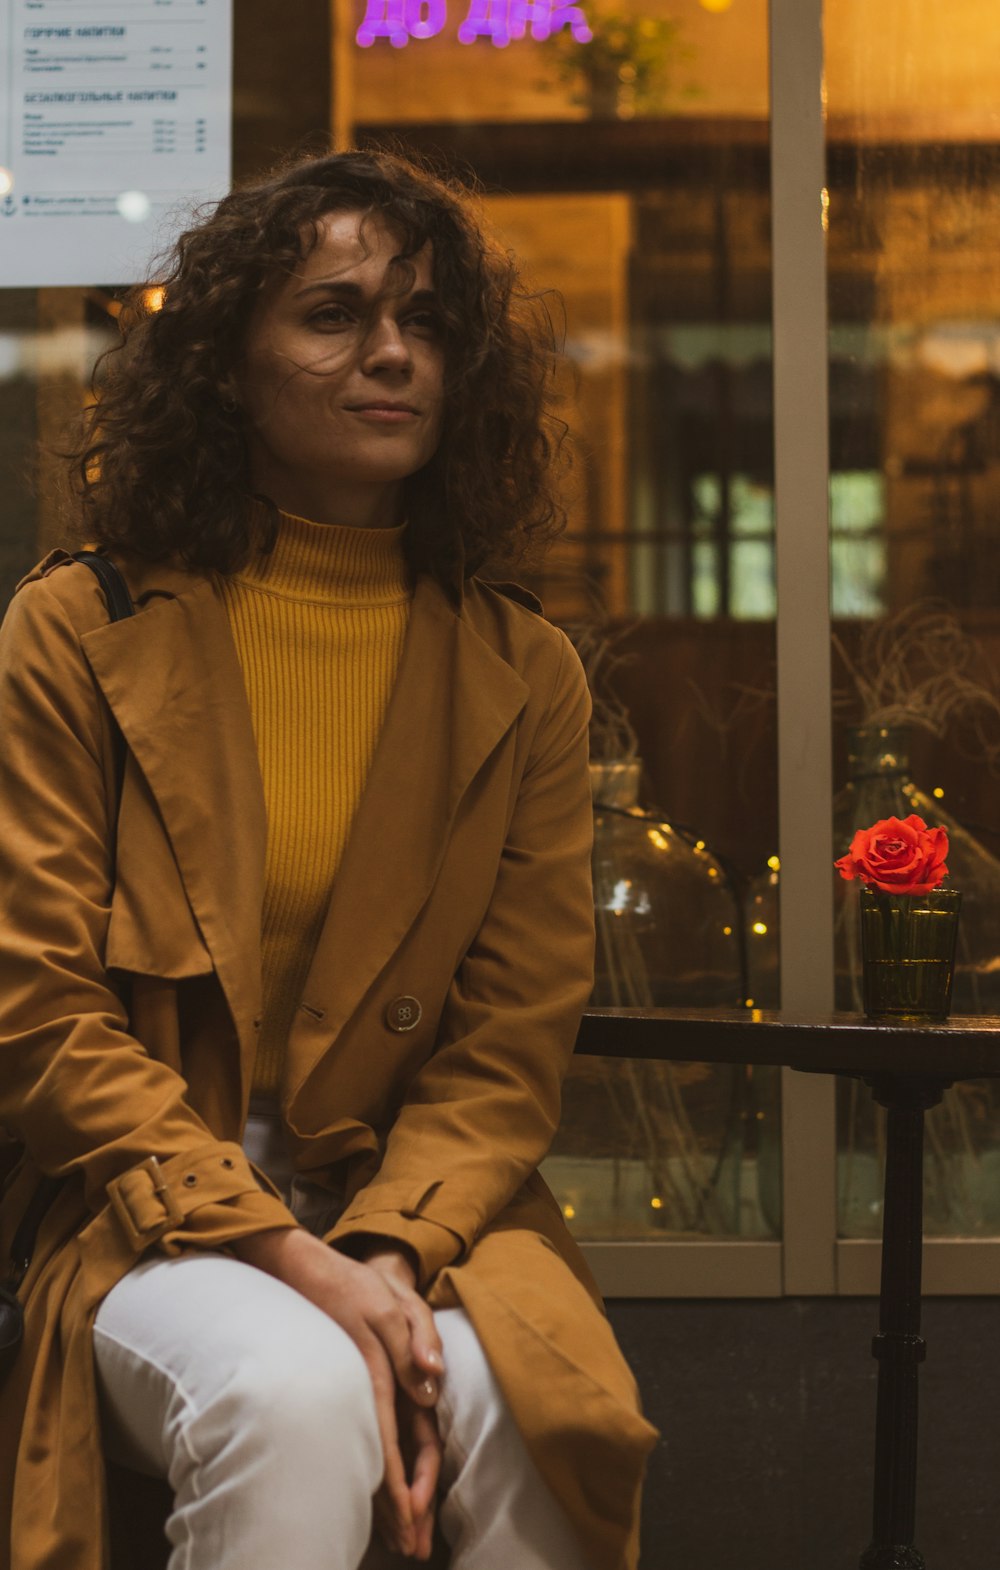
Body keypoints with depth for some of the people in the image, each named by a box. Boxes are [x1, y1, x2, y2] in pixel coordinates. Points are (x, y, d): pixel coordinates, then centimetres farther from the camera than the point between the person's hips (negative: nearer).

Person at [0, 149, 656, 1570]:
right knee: (293, 1399, -34)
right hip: (143, 1219, -2)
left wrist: (387, 1257, -17)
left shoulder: (526, 679, 7)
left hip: (421, 1204, 2)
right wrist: (287, 1258, -16)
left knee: (537, 1420, -29)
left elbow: (511, 1046, 4)